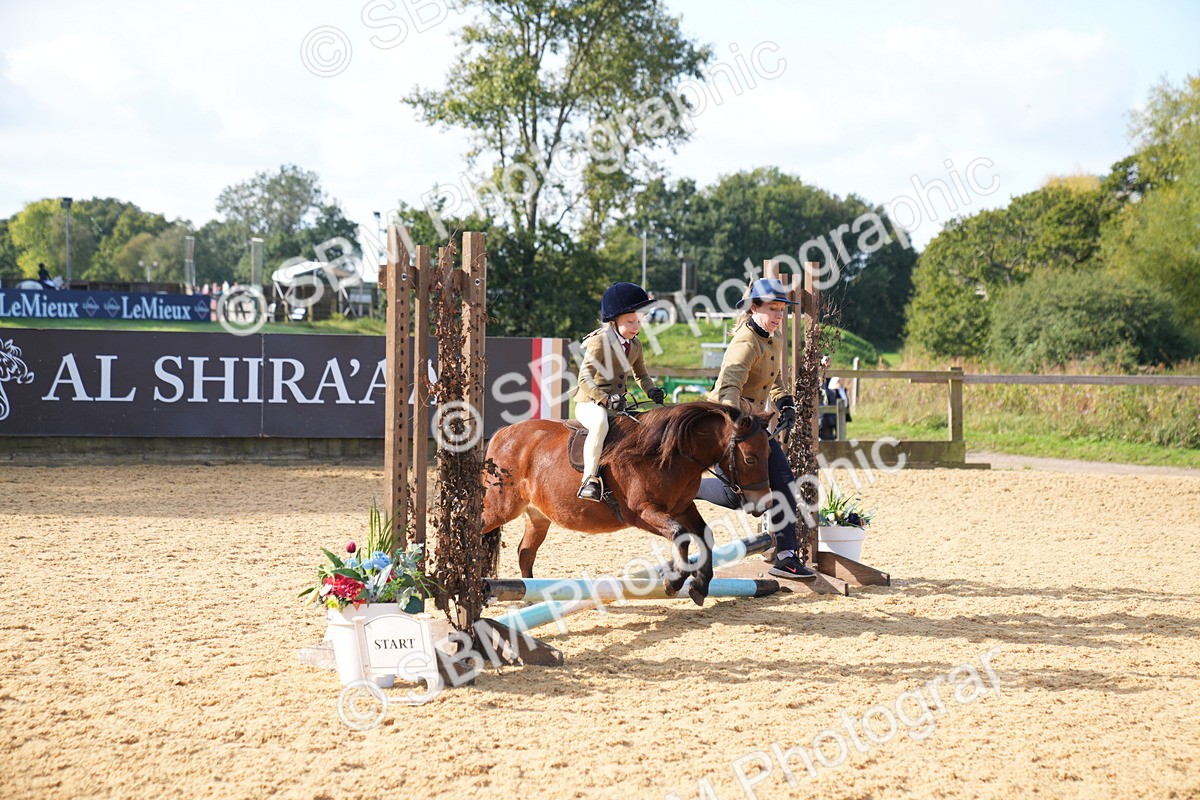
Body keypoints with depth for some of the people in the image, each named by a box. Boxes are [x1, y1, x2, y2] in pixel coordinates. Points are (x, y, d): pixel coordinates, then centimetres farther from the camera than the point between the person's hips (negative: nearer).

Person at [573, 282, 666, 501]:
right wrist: (605, 399, -30)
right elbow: (585, 378, -20)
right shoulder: (600, 341, -14)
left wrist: (652, 390, 1)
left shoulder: (635, 345, 10)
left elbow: (641, 374, 23)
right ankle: (590, 479, -35)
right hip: (590, 403, -8)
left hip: (618, 404, 8)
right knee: (600, 424, -39)